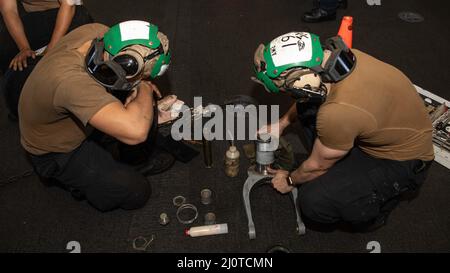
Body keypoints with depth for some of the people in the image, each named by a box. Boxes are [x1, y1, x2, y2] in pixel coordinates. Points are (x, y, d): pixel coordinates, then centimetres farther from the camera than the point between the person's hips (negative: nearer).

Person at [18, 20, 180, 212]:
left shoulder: (97, 32, -22)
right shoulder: (71, 80, -45)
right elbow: (135, 132, -54)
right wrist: (145, 89, -34)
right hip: (56, 151, -7)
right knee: (136, 192, -11)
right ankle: (72, 177, 13)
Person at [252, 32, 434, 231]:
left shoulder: (338, 112, -38)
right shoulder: (331, 57, -14)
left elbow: (317, 166, -16)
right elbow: (309, 95, 11)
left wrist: (290, 180, 3)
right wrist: (282, 123, 16)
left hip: (403, 162, -8)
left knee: (314, 202, -22)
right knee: (307, 109, 3)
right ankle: (338, 171, 12)